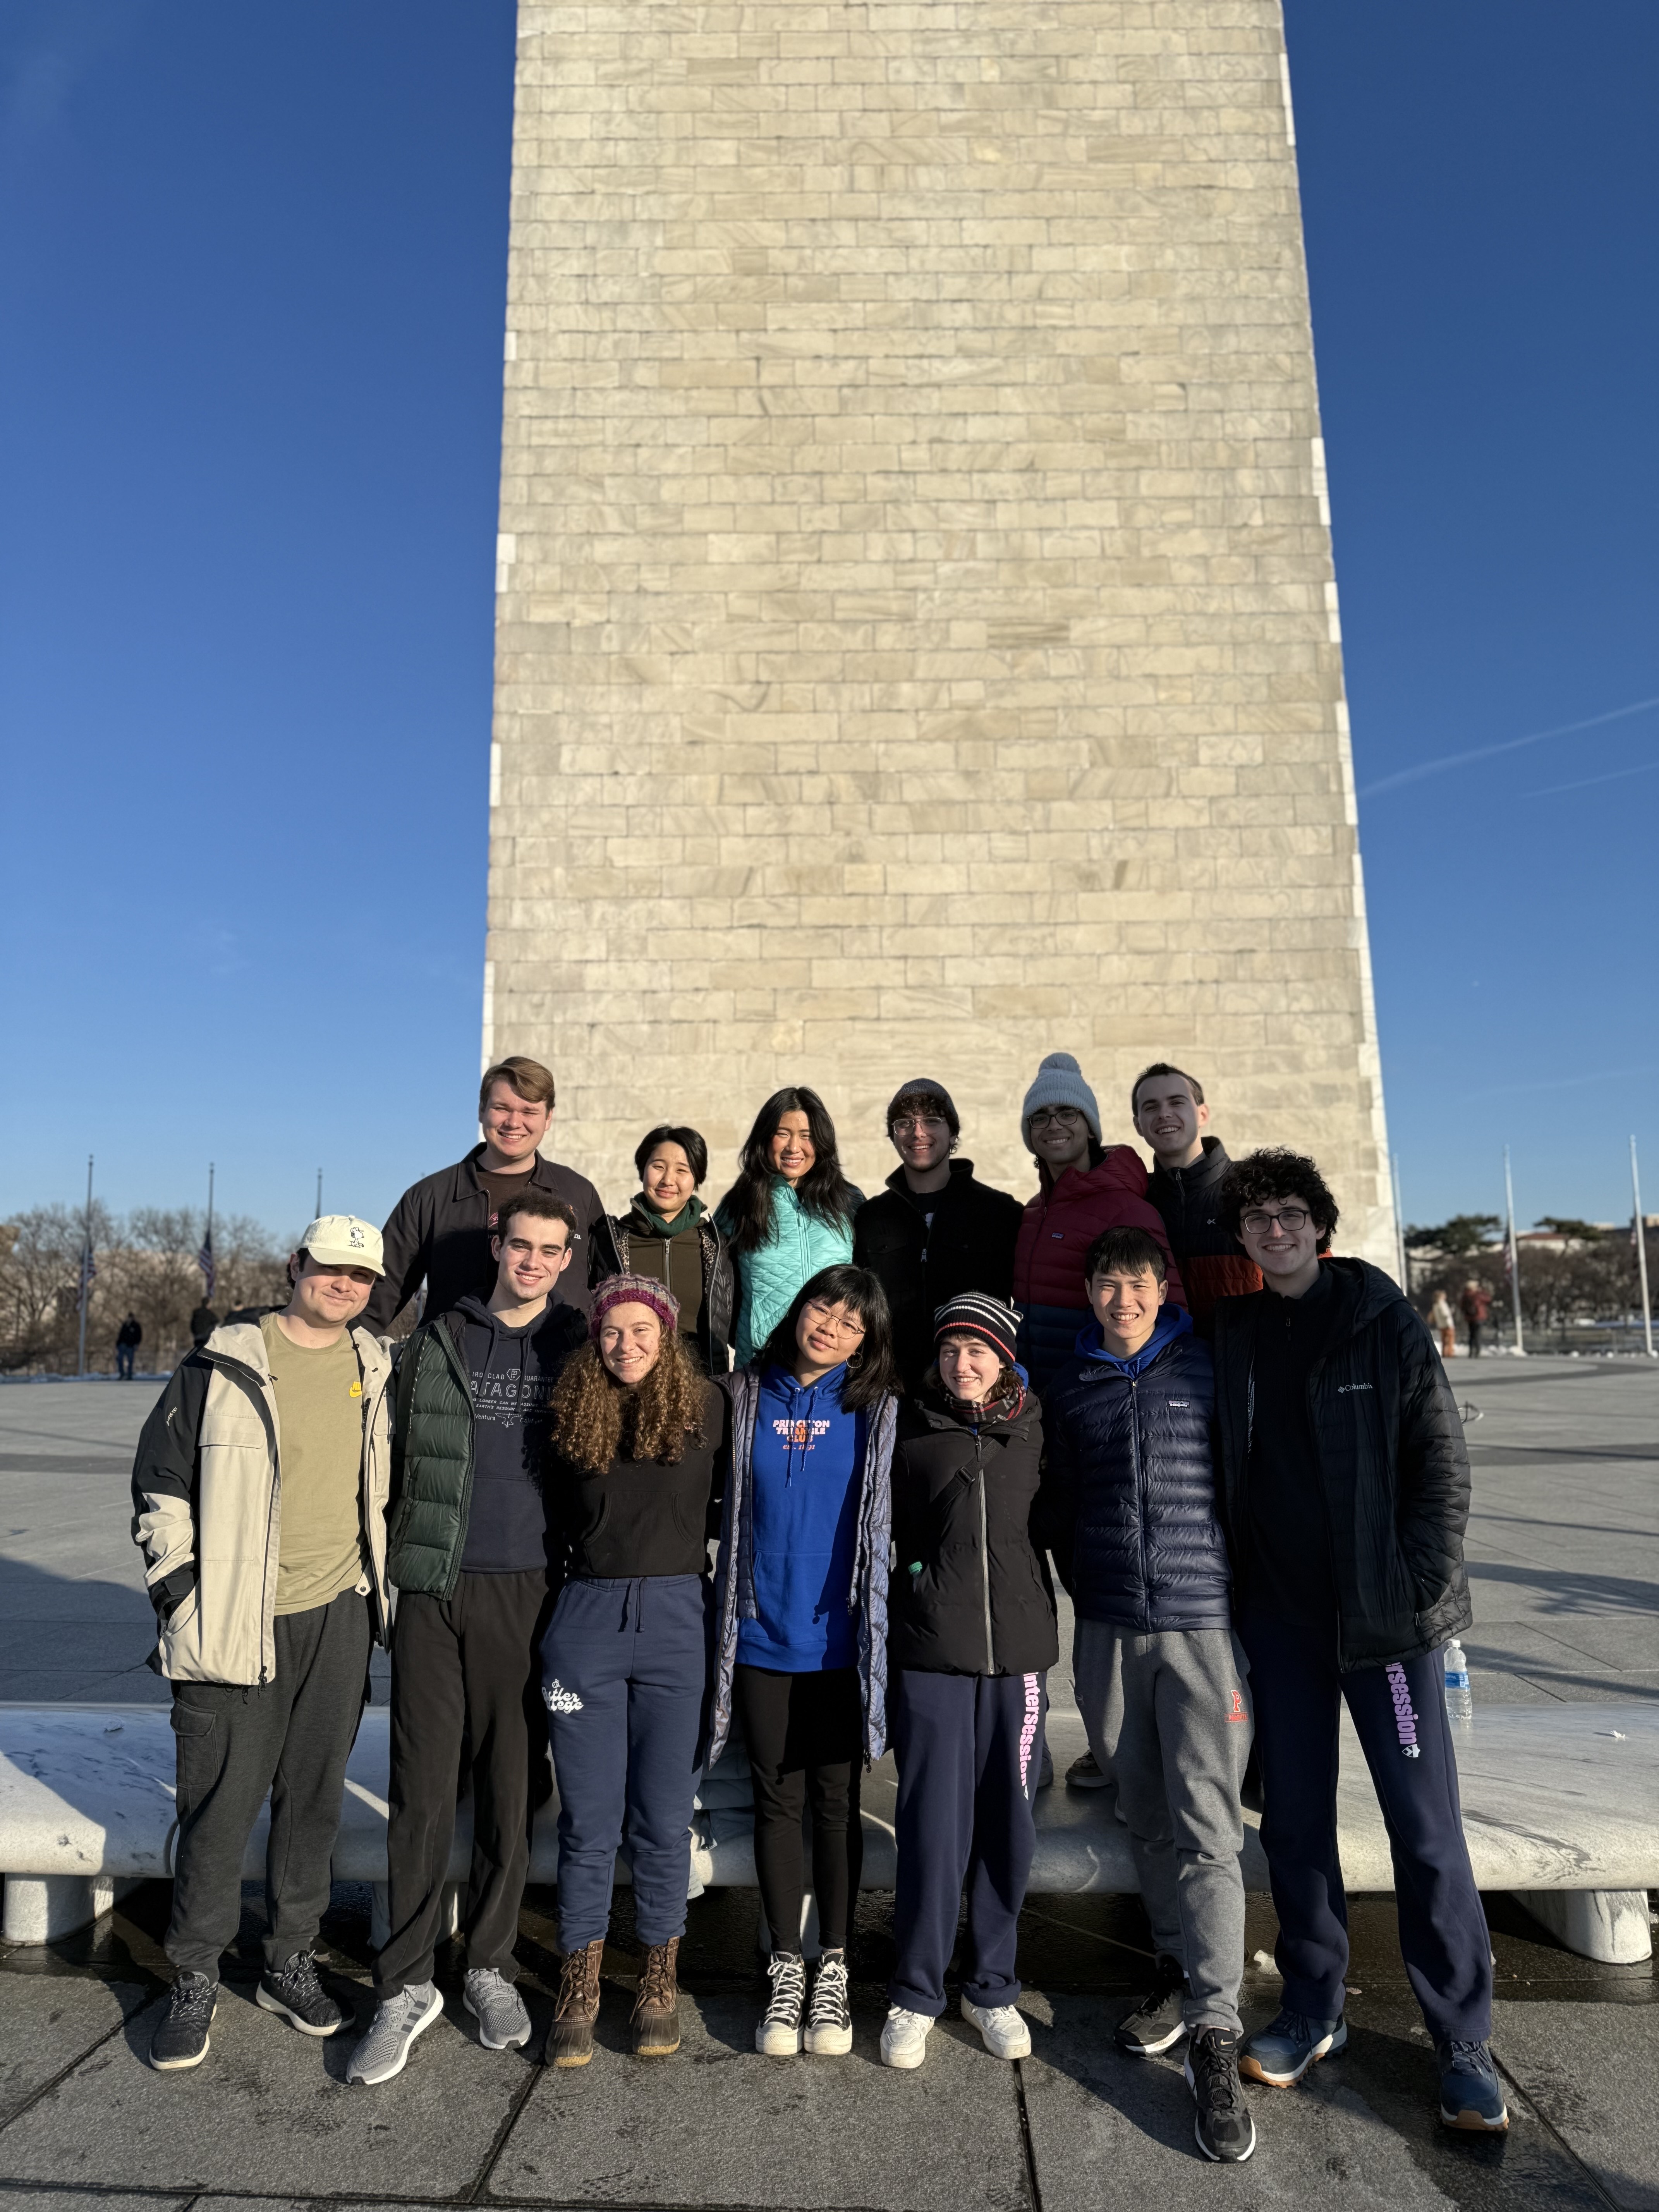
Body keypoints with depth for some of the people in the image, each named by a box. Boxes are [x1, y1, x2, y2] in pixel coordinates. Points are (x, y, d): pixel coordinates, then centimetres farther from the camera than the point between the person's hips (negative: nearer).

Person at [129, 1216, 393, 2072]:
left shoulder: (376, 1374, 7)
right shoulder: (224, 1367, -6)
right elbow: (161, 1479, 0)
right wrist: (177, 1581, -5)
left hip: (337, 1618, 4)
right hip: (234, 1622, -3)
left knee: (314, 1800, 13)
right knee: (219, 1807, 4)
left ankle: (290, 1961, 31)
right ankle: (196, 1978, 24)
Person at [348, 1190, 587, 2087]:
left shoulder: (579, 1348, 4)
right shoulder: (438, 1342, 7)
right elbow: (400, 1462, 12)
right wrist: (389, 1570, 7)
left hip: (528, 1595, 0)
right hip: (434, 1588, 1)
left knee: (510, 1787, 9)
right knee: (421, 1788, 3)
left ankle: (491, 1965, 27)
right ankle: (407, 1985, 17)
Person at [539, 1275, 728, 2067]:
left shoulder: (706, 1407, -1)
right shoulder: (572, 1413, 4)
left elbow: (732, 1503, 9)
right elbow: (555, 1518, 13)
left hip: (677, 1618, -1)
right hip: (588, 1617, 1)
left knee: (663, 1819, 8)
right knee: (588, 1820, 7)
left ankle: (660, 1984, 26)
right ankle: (578, 1989, 23)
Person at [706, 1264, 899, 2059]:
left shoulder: (878, 1410, -1)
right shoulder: (747, 1397, 3)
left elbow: (895, 1519, 4)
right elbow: (728, 1510, 10)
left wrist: (883, 1626, -1)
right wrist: (725, 1613, 7)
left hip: (839, 1637, -1)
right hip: (762, 1633, 1)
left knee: (836, 1800, 9)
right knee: (777, 1798, 11)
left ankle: (834, 1969, 24)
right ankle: (786, 1966, 24)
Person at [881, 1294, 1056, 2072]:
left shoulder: (1035, 1432, 7)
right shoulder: (911, 1432, 2)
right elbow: (882, 1534, 9)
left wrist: (1044, 1626, 13)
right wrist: (899, 1623, 6)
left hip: (1019, 1653, 2)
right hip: (931, 1656, -2)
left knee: (1009, 1826, 9)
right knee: (933, 1826, 1)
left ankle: (992, 1988, 27)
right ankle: (915, 1995, 19)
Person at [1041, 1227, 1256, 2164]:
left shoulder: (1208, 1370, 0)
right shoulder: (1072, 1388, 8)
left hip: (1205, 1623, -3)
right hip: (1110, 1631, 3)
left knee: (1208, 1830, -5)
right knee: (1148, 1820, 12)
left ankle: (1215, 2035, 2)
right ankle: (1180, 1970, 31)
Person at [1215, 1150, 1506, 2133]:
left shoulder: (1385, 1323, -5)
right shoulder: (1235, 1332, 3)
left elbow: (1444, 1464, -4)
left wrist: (1415, 1588, -10)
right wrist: (1241, 1588, 4)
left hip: (1383, 1612, -3)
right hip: (1281, 1612, 3)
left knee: (1425, 1823, 2)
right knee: (1295, 1819, 11)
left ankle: (1464, 2042, 18)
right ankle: (1314, 2012, 28)